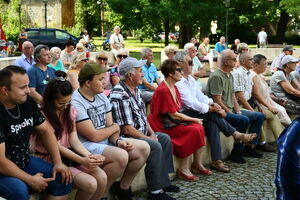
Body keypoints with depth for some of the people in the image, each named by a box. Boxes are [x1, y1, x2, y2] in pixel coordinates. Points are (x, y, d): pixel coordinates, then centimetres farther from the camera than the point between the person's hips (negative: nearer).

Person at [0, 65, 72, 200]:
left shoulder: (28, 103, -3)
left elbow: (45, 131, 6)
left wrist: (58, 162, -4)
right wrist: (30, 180, -18)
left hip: (25, 162, 7)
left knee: (63, 180, -5)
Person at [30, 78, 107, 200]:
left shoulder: (70, 111, 8)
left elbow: (74, 140, 1)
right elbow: (56, 146, -16)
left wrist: (89, 156, -19)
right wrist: (82, 161, -25)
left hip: (69, 154, 6)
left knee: (102, 178, -19)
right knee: (90, 184, -24)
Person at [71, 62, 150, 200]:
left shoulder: (102, 96, 9)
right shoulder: (75, 102, -19)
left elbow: (111, 126, 8)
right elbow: (94, 136, -21)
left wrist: (117, 140, -15)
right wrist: (115, 127, -3)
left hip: (106, 141, 9)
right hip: (86, 145, -9)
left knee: (144, 148, -2)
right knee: (121, 155, -32)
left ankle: (123, 187, 15)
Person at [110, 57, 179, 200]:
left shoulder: (135, 90, 9)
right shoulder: (120, 95, -23)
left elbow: (143, 116, 17)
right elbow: (127, 129, -25)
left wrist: (152, 133, 3)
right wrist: (148, 139, -16)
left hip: (142, 133, 11)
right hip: (126, 138, -11)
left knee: (165, 139, 10)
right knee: (155, 146, -26)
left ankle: (163, 182, 13)